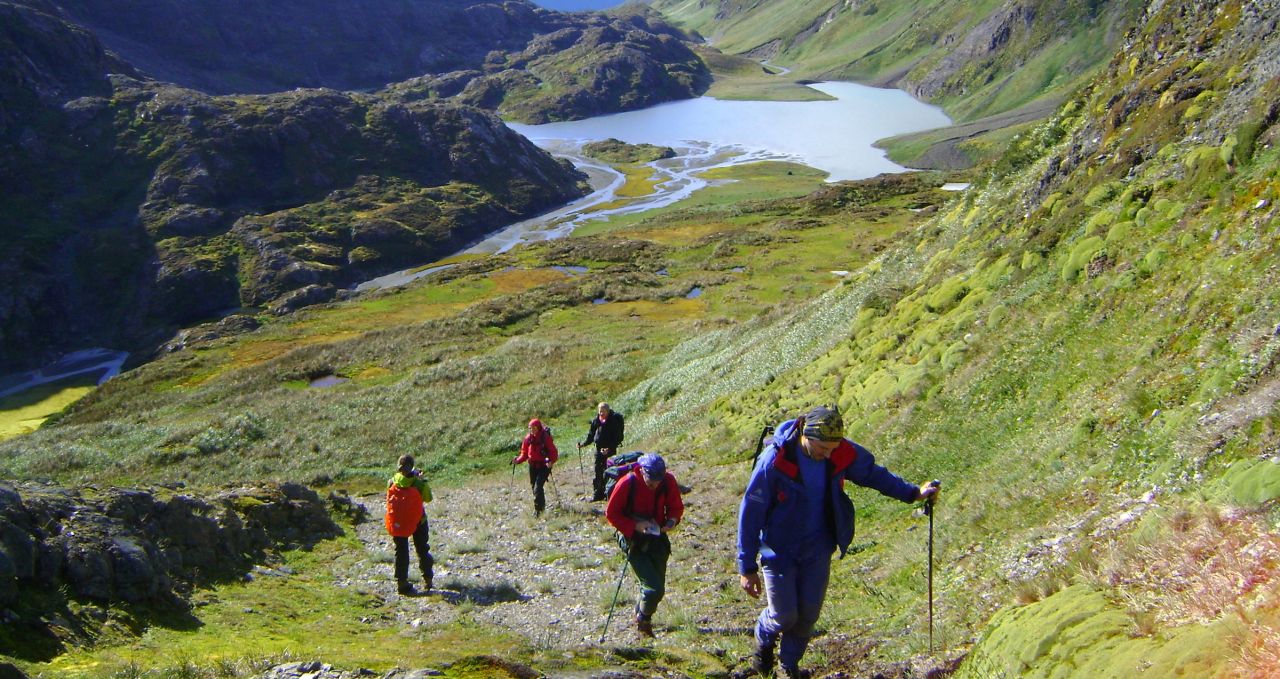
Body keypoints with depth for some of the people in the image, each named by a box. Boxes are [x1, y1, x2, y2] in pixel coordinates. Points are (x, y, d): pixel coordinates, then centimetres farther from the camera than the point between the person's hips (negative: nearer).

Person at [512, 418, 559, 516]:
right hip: (533, 466, 5)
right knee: (534, 487, 12)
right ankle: (542, 505, 33)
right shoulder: (528, 438, 2)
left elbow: (554, 453, -12)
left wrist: (551, 461, -30)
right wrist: (518, 460, -10)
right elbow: (524, 453, 8)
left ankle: (537, 509, -11)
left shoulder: (545, 438, -12)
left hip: (544, 466, -5)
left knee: (538, 487, -16)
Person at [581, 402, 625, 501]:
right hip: (599, 448, 5)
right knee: (598, 472, 7)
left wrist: (609, 449, -23)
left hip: (610, 449, -5)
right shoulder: (596, 421, 4)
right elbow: (591, 435, 12)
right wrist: (583, 444, -2)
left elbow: (617, 437, -13)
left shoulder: (614, 421, -11)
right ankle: (597, 494, 14)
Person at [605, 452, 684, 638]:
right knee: (654, 588, -14)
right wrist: (635, 526, -23)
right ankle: (643, 620, 15)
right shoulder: (627, 483, -20)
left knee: (658, 587, 11)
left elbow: (676, 506, 7)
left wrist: (672, 520, -15)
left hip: (658, 539, 5)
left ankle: (640, 614, 40)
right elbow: (611, 513, -11)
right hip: (635, 543, -4)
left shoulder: (668, 481, -9)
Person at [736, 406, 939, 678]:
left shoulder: (843, 453, -14)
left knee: (808, 614, 8)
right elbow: (750, 514, -19)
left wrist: (912, 492, 13)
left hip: (818, 550, 4)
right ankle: (764, 641, 35)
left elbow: (872, 473, 10)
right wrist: (747, 568, -16)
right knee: (785, 616, -1)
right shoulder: (774, 461, -27)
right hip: (779, 551, -4)